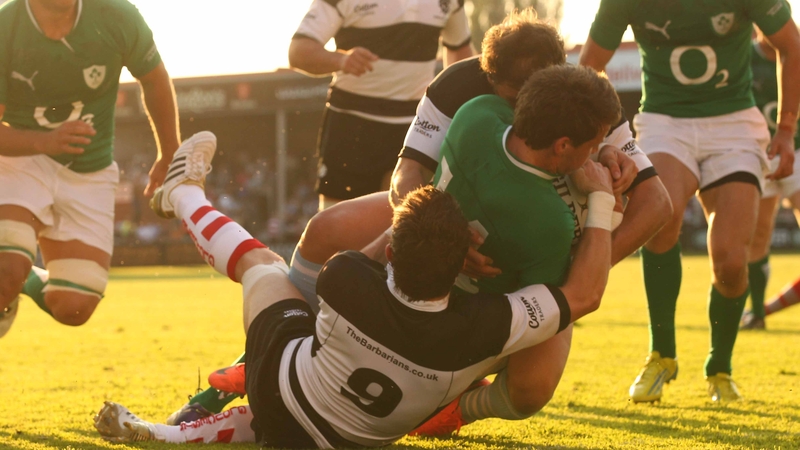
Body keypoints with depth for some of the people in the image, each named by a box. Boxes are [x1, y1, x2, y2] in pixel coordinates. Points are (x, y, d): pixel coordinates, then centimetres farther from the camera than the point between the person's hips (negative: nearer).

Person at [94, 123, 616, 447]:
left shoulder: (348, 282, -35)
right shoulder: (482, 329, -37)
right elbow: (584, 295, -22)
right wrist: (602, 199, -17)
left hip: (279, 381, -1)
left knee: (260, 261, 23)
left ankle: (185, 193, 49)